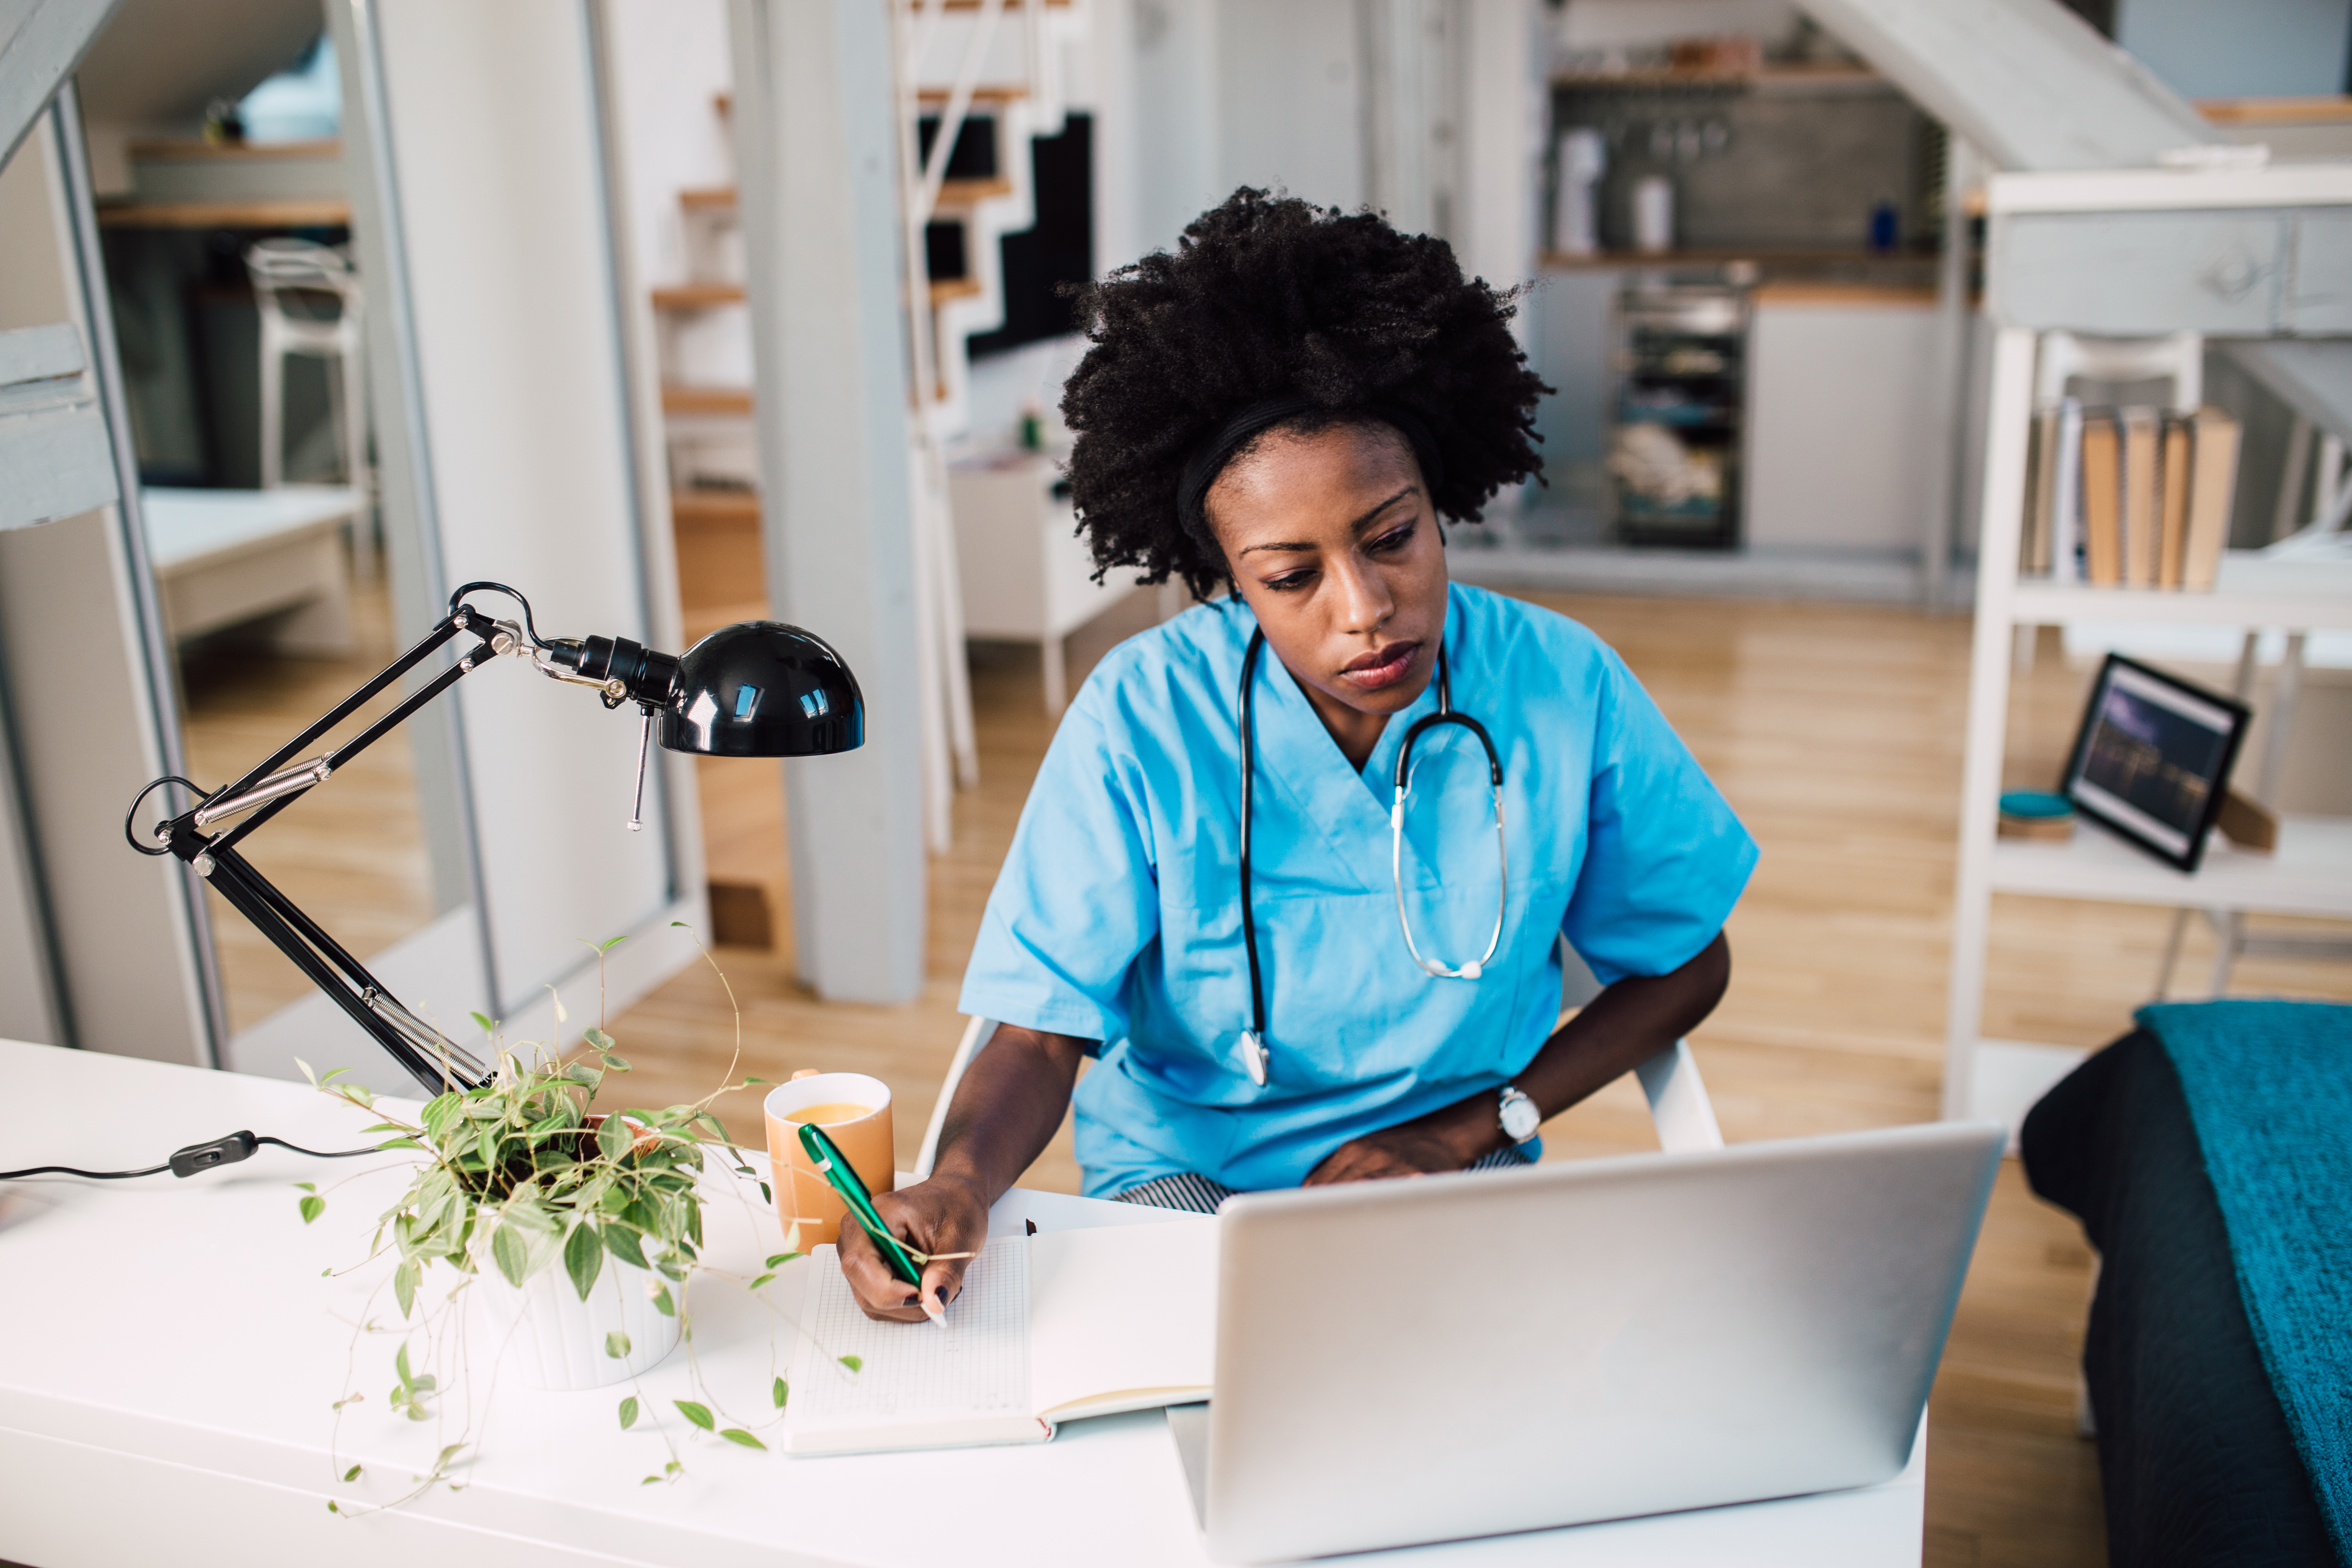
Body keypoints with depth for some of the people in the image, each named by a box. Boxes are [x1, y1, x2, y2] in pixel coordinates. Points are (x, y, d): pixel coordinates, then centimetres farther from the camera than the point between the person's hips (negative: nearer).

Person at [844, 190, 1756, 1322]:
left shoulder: (1563, 690, -12)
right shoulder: (1142, 719, -17)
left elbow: (1683, 967, 3)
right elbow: (1042, 1030, -14)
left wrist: (1469, 1130, -8)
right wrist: (957, 1184, -36)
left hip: (1453, 1171, 2)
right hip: (1182, 1171, -1)